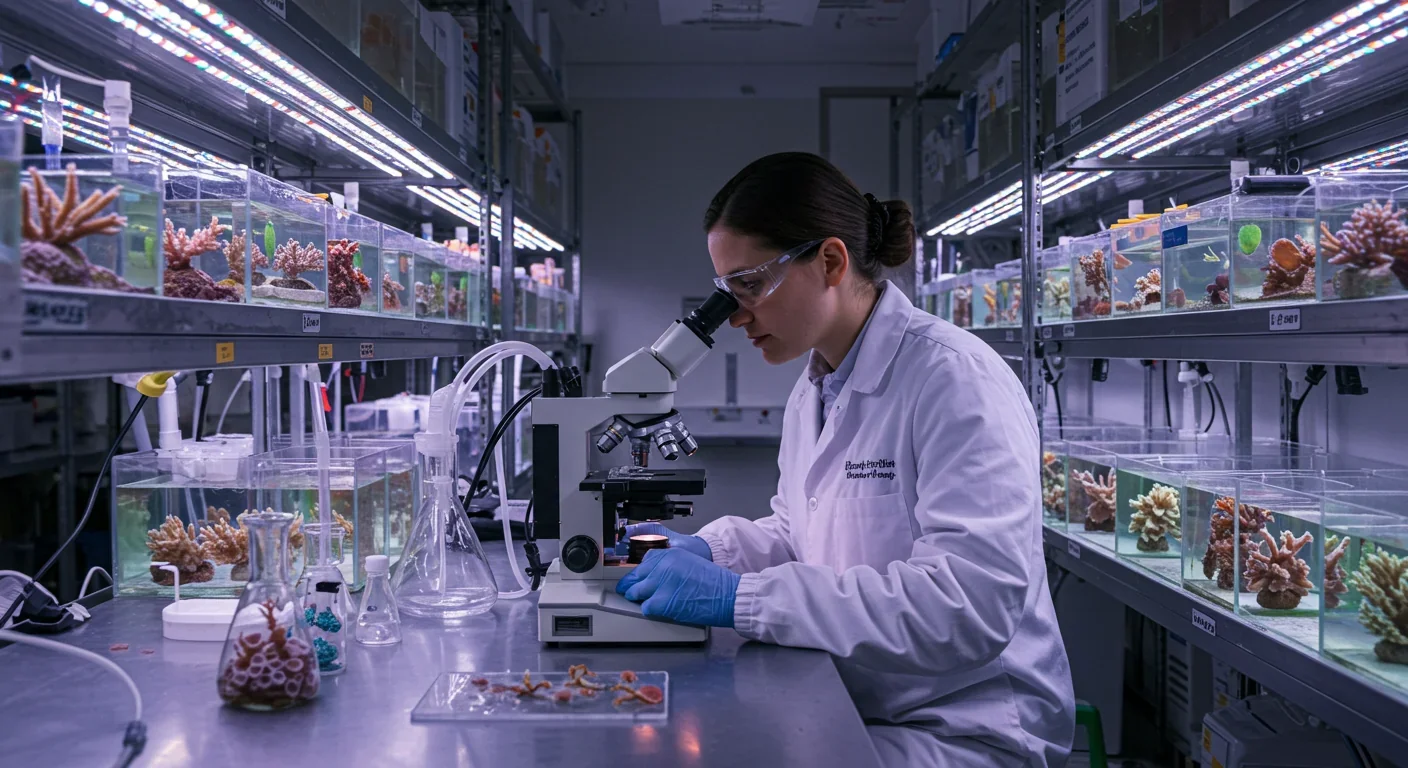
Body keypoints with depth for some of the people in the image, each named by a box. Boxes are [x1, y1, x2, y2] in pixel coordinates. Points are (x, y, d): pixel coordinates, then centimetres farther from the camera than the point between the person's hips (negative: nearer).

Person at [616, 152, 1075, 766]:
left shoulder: (953, 377, -19)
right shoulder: (812, 393, 9)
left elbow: (971, 605, -30)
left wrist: (740, 597, -31)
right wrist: (704, 550, 1)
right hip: (845, 710, 7)